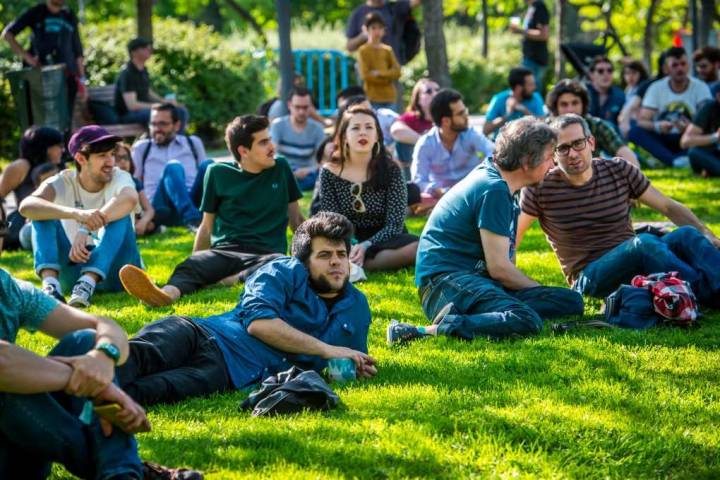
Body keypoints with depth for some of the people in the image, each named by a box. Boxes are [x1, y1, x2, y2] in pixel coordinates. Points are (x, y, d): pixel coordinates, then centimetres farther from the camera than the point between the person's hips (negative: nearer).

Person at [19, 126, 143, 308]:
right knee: (42, 213, -18)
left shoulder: (120, 178, -10)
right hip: (74, 265, 1)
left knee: (119, 213, -27)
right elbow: (26, 206, -30)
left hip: (114, 267, -1)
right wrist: (77, 214, -47)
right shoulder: (62, 183, -8)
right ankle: (50, 282, -39)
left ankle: (88, 282, -44)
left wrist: (86, 229, -49)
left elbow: (130, 199, -37)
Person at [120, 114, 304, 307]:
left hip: (266, 254, 1)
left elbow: (296, 218, 18)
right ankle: (168, 293, -67)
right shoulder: (219, 173, 9)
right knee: (192, 265, -36)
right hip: (224, 251, 0)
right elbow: (207, 226, 15)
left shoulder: (281, 168, 11)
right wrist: (195, 265, 10)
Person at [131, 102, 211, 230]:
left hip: (194, 201, 2)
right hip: (161, 207, -1)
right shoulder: (142, 148, 24)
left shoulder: (193, 143, 27)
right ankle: (192, 220, -55)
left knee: (207, 165, -26)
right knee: (173, 167, -31)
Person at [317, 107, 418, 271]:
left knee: (415, 247, -34)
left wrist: (366, 245, -28)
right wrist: (349, 248, -27)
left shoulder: (391, 170, -4)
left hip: (381, 240, 1)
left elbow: (395, 224, -10)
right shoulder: (330, 173, -2)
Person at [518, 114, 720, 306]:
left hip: (636, 267, 4)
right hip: (589, 278, -4)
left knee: (686, 234, -25)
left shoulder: (619, 171, 6)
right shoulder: (540, 189, -2)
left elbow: (669, 207, 9)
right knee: (644, 242, -34)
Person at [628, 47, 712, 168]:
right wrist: (657, 126, -31)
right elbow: (641, 121, -8)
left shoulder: (701, 88, -2)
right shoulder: (656, 88, 0)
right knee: (635, 131, -27)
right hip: (662, 140, 1)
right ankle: (675, 160, -43)